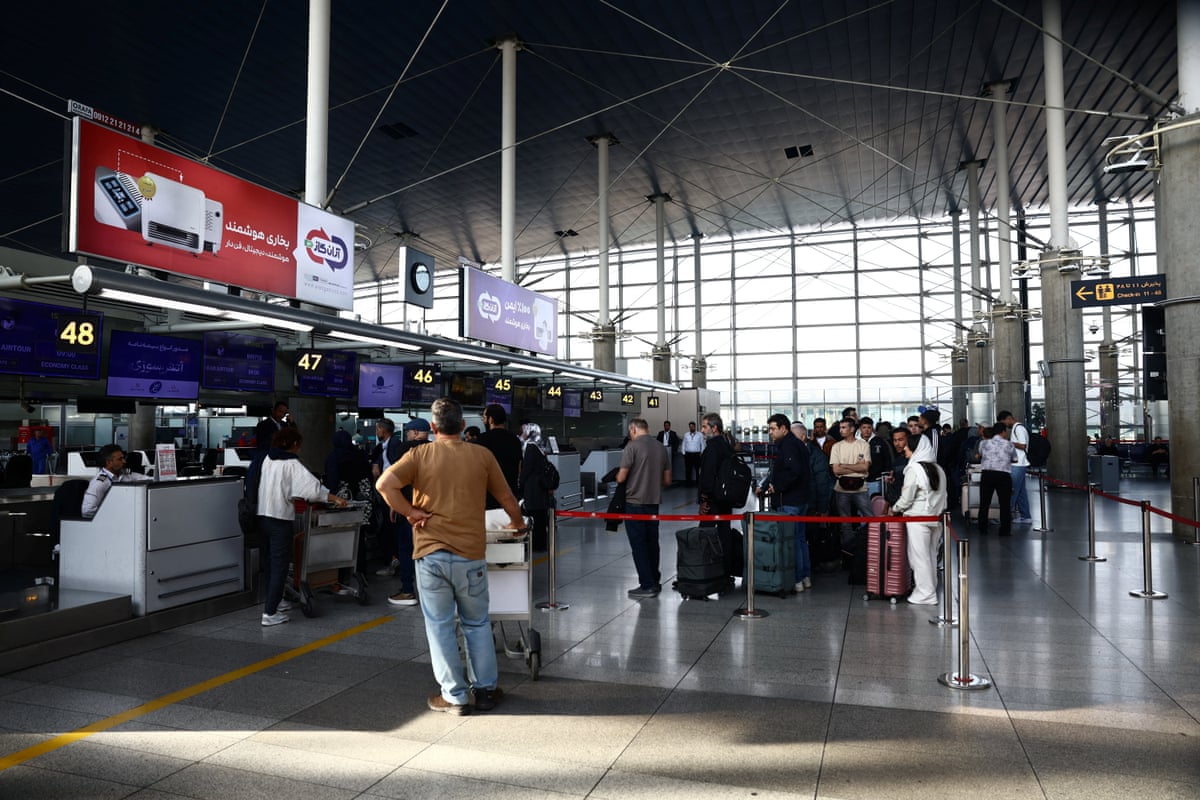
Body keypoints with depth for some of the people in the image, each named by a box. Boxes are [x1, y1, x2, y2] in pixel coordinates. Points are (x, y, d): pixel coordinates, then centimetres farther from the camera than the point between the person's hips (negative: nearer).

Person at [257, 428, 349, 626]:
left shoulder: (268, 459, 8)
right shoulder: (291, 464, -12)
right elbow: (312, 486, -20)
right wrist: (335, 499, -18)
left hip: (262, 517, 7)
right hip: (281, 520, -7)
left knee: (270, 562, 20)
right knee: (280, 565, -1)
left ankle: (274, 600, 35)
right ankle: (270, 613, -3)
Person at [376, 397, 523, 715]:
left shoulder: (420, 454, -1)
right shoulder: (482, 455, 1)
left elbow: (384, 484, -15)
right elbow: (507, 499, 9)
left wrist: (411, 512, -5)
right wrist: (517, 522, 27)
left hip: (430, 554, 0)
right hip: (470, 554, 1)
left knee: (440, 626, 11)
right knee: (477, 624, 16)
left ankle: (454, 696, 17)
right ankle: (485, 690, 24)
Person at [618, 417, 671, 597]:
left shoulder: (632, 447, -12)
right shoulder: (661, 448, 6)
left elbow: (621, 478, -13)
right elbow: (667, 480, 10)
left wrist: (617, 475, 9)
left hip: (635, 502, -6)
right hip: (654, 502, 6)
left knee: (638, 544, 0)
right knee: (652, 542, 15)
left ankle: (647, 585, 0)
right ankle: (655, 581, 23)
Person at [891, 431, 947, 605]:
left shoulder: (914, 468, -14)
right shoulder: (938, 469, 7)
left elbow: (906, 498, -12)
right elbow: (942, 495, 9)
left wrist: (894, 509, 4)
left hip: (918, 519, -7)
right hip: (936, 518, 7)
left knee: (920, 556, 1)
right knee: (931, 555, 15)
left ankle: (926, 594, 5)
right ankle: (931, 588, 23)